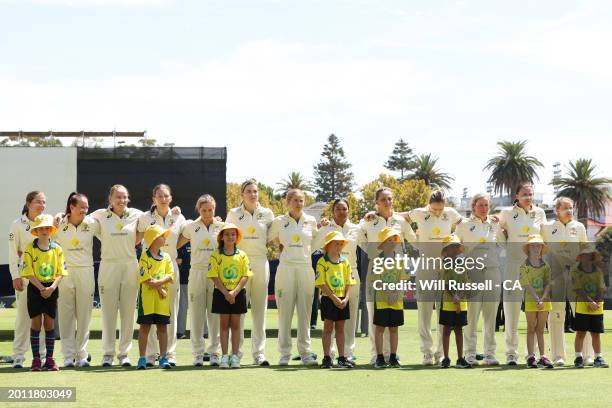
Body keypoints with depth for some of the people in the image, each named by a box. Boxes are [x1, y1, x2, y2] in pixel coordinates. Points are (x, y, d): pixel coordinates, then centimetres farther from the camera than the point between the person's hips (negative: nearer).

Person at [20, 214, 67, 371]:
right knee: (36, 323, -1)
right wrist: (41, 288, -16)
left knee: (50, 323, 3)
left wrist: (52, 287, -14)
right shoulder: (30, 248, -3)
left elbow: (60, 272, 2)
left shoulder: (57, 248, 4)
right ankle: (36, 359, 3)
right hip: (35, 288, -2)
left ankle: (49, 358, 8)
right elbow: (29, 273, -8)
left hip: (52, 289, 2)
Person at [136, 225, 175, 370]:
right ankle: (142, 358, 4)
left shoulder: (166, 257, 11)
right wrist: (160, 288, -13)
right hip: (147, 297, -4)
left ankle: (163, 358, 12)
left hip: (163, 298, 4)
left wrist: (157, 282, -15)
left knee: (162, 327, 6)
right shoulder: (145, 257, -3)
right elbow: (145, 278, -10)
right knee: (145, 326, 0)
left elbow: (170, 276, 1)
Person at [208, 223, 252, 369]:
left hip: (238, 293, 1)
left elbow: (245, 276, -2)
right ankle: (224, 356, 5)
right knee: (224, 324, 2)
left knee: (235, 324, 4)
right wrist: (226, 292, -15)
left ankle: (235, 356, 6)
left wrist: (235, 292, -14)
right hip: (221, 293, -1)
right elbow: (214, 277, -6)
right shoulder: (216, 256, 0)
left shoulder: (242, 255, 4)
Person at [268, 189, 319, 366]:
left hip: (306, 268, 1)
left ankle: (305, 352, 5)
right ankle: (284, 353, 2)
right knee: (285, 312, -2)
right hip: (285, 269, -1)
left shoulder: (311, 221, 9)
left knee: (305, 312, 1)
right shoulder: (279, 221, 5)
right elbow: (269, 240, 19)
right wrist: (284, 245, 9)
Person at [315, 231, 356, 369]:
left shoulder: (345, 262, 7)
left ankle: (342, 358, 12)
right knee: (328, 328, 1)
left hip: (343, 300, 4)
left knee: (340, 328, 9)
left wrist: (346, 298, -8)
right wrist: (334, 298, -17)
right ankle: (327, 358, 4)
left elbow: (349, 283, 6)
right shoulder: (322, 262, -7)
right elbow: (322, 284, -12)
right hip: (328, 299, -4)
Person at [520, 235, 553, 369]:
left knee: (541, 330, 7)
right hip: (530, 301, -2)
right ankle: (531, 357, 1)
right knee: (531, 329, 1)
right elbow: (526, 284, -10)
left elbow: (548, 284, -1)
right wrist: (537, 299, -17)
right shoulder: (525, 266, -2)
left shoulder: (545, 266, 7)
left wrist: (542, 299, -14)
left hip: (544, 301, 2)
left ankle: (543, 357, 7)